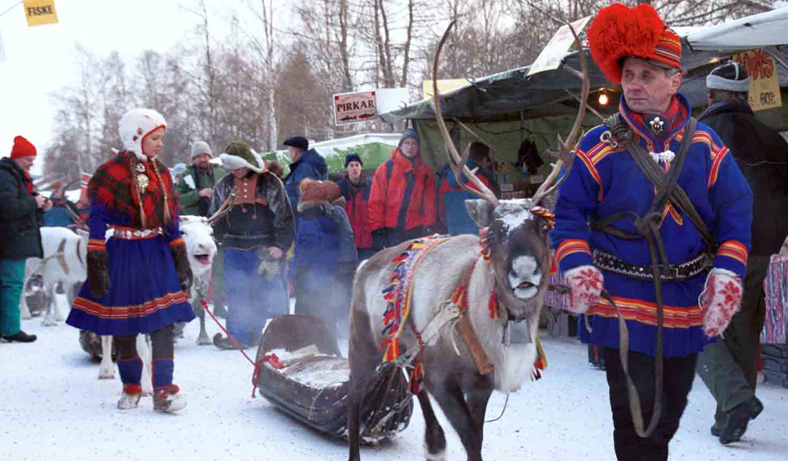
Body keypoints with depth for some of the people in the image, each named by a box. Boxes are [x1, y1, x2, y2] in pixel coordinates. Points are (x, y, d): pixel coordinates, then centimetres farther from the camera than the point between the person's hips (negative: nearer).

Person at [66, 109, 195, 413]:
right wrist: (96, 265, -14)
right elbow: (97, 220, -8)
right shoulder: (111, 173, -6)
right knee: (123, 326, 6)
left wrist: (181, 260, 9)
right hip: (123, 255, -3)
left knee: (163, 320, -10)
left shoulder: (162, 173, 10)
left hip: (157, 254, 3)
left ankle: (163, 389, -11)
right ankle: (131, 387, 23)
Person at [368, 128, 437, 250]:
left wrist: (428, 227, -1)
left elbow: (430, 202, 9)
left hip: (416, 232, 2)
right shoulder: (385, 169, 3)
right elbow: (376, 202, 0)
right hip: (391, 233, -2)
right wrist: (377, 230, -6)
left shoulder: (425, 172, 10)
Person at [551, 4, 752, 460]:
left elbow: (736, 211, 2)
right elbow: (570, 214, -2)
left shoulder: (703, 144, 2)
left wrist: (727, 277, -8)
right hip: (623, 304, -3)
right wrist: (578, 270, -17)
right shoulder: (601, 145, -5)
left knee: (670, 409, 17)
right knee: (637, 416, -4)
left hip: (687, 309, 3)